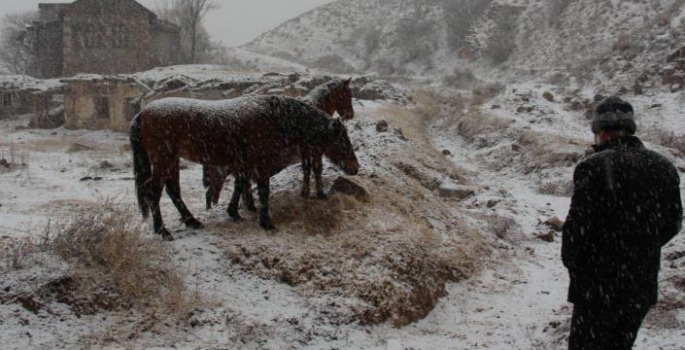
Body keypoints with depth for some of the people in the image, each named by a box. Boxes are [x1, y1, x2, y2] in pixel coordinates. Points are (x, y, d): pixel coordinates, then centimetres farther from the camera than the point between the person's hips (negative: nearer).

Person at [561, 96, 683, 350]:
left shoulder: (594, 167, -18)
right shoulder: (664, 167, 3)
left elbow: (578, 225, -17)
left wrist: (571, 262, 0)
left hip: (599, 284, -6)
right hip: (643, 284, 6)